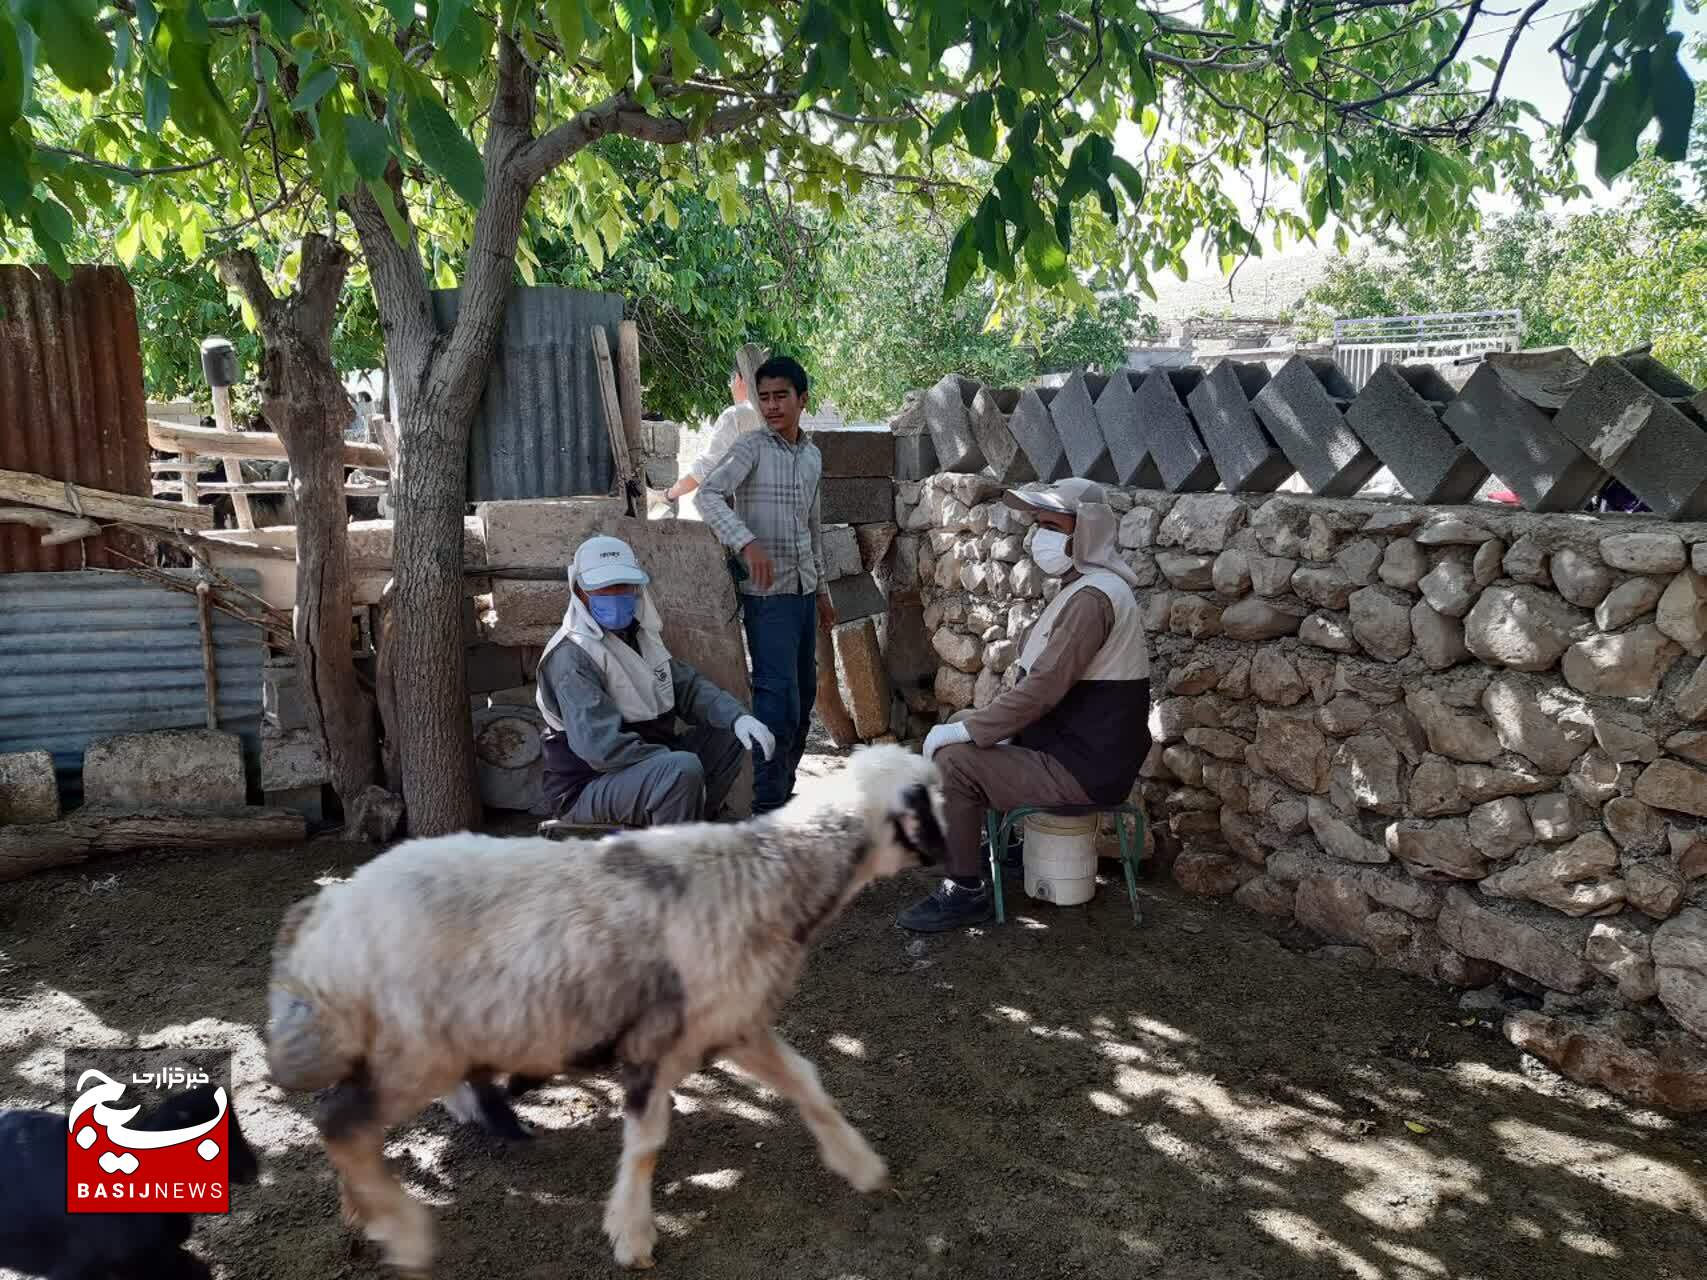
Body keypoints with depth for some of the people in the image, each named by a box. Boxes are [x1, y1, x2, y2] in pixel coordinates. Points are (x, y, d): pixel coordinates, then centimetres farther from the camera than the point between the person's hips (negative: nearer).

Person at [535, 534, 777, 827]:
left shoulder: (638, 635, 9)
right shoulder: (572, 656, -20)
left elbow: (689, 687, 9)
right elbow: (601, 745, -29)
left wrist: (737, 717, -10)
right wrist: (678, 767, -24)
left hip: (648, 768, 9)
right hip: (586, 789, -9)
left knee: (731, 736, 8)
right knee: (682, 769, -33)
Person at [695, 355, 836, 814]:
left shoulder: (812, 455, 13)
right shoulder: (751, 448, -8)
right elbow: (707, 496, -23)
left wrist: (822, 589, 23)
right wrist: (746, 542, -38)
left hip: (803, 590, 7)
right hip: (767, 592, -7)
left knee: (804, 694, 13)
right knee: (779, 699, -11)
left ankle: (781, 792, 26)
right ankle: (766, 806, -3)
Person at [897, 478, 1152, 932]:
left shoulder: (1091, 596, -21)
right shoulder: (1089, 586, 13)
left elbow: (1043, 689, -26)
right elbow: (1048, 685, 17)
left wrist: (963, 731, -18)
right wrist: (967, 727, 9)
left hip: (1083, 771, -10)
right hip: (1083, 748, 10)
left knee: (952, 762, -17)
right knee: (957, 733, 18)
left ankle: (966, 891, -5)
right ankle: (978, 850, 29)